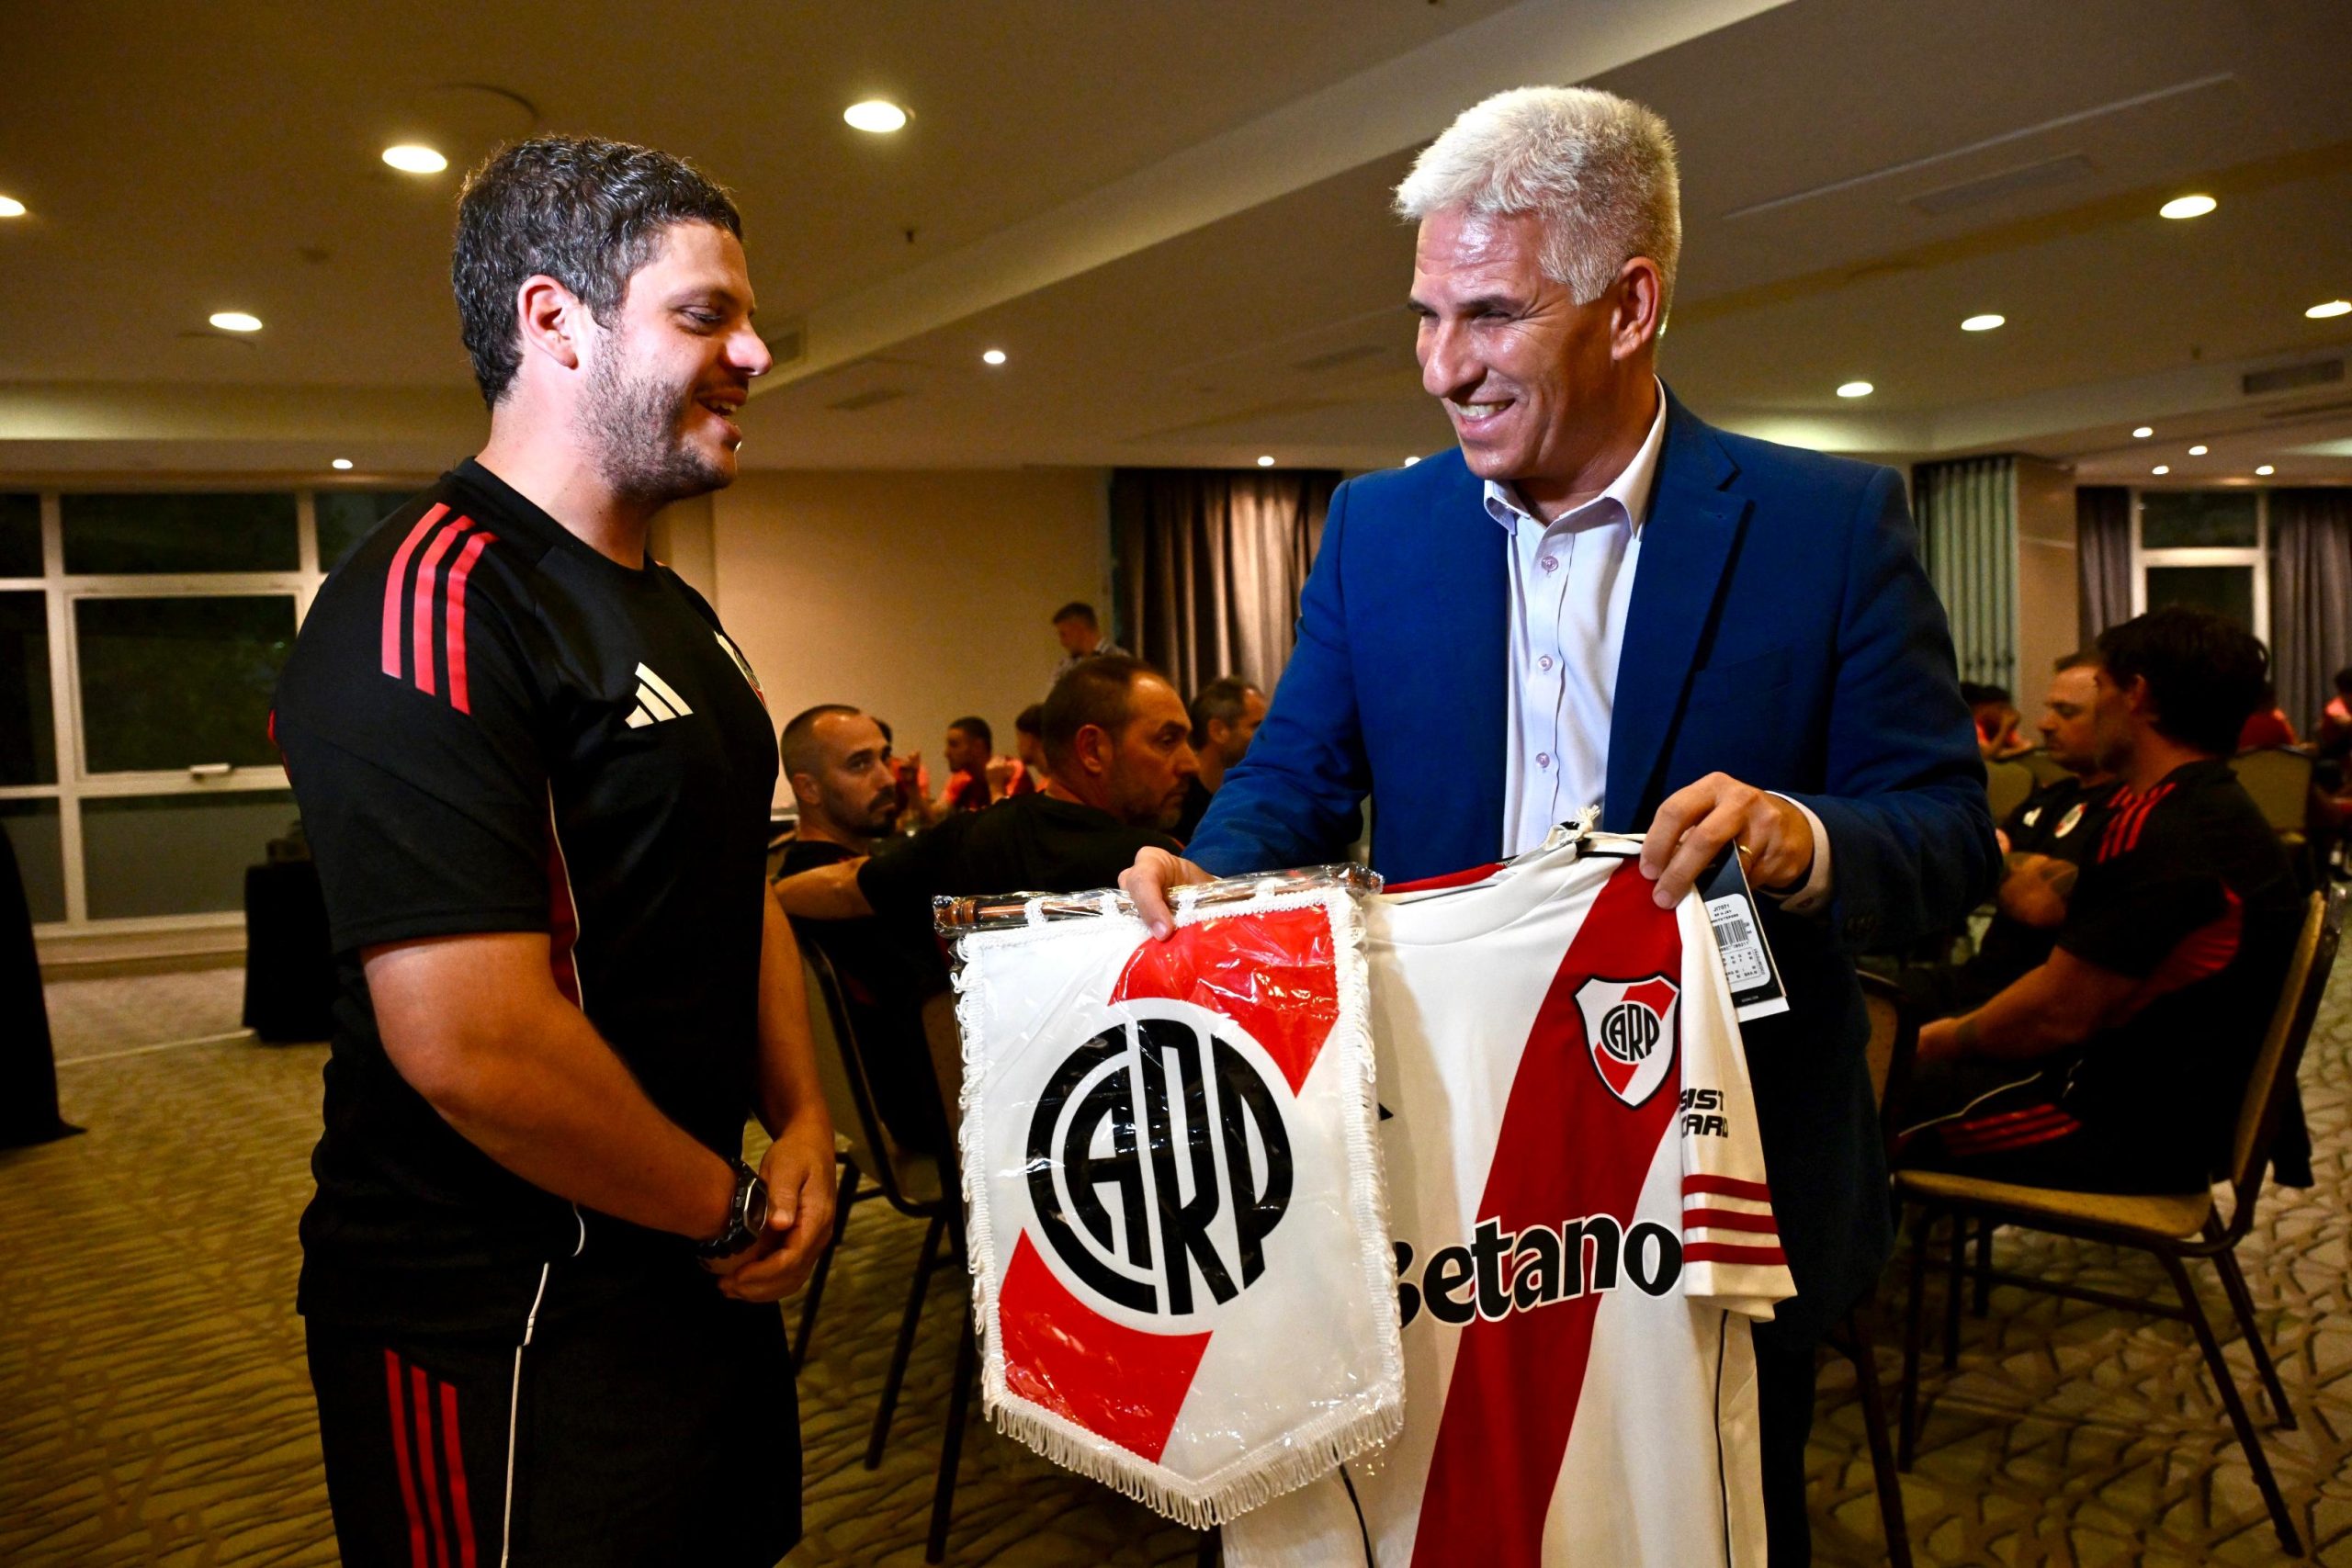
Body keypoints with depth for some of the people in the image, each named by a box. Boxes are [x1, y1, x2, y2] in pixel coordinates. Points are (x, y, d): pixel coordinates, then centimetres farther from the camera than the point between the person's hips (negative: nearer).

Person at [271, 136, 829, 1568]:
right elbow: (473, 1042, -29)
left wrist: (804, 1123, 3)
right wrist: (735, 1210, -15)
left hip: (700, 1287, 9)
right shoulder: (433, 605, -22)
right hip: (503, 1341, -9)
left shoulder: (679, 616, 10)